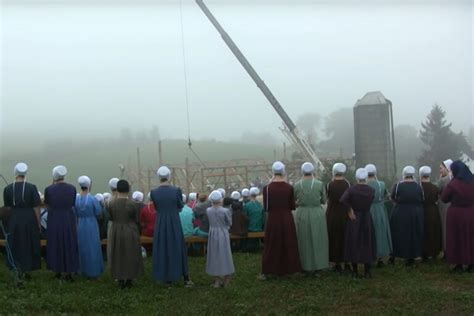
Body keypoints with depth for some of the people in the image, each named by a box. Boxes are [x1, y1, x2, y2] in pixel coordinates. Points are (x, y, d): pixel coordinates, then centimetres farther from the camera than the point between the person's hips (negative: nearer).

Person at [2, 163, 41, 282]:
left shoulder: (8, 188, -7)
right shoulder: (31, 187, -12)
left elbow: (7, 206, 2)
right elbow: (36, 207, -9)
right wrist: (38, 223, 0)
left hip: (14, 220, 1)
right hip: (29, 220, -1)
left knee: (15, 247, 10)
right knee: (29, 246, 15)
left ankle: (17, 275, 4)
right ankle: (26, 272, 26)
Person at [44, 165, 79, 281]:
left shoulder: (49, 189, -12)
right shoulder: (72, 188, -6)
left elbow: (47, 204, 5)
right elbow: (73, 204, 5)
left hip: (54, 220, -1)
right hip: (69, 220, 1)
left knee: (56, 245, 14)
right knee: (69, 245, 11)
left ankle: (58, 271, 22)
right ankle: (69, 272, 13)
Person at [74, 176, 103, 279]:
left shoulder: (76, 199, -6)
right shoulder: (93, 199, -18)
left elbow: (75, 214, 2)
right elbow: (99, 212, -11)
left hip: (80, 226, 4)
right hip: (91, 225, -4)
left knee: (83, 248, 16)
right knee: (92, 248, 6)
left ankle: (84, 270, 24)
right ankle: (93, 271, 10)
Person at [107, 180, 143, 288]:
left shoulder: (111, 203, -9)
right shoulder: (132, 204, -14)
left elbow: (111, 218, 6)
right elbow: (137, 220, -3)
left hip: (116, 232, 2)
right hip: (130, 232, -2)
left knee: (118, 256, 13)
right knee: (130, 255, 12)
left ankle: (121, 281, 15)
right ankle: (129, 280, 18)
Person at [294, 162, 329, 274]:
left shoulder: (297, 185, -5)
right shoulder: (319, 184, -7)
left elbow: (295, 201, 5)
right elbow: (324, 201, 3)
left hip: (302, 215, 1)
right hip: (317, 214, -1)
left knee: (304, 241, 11)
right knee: (317, 240, 11)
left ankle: (306, 266, 15)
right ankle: (317, 265, 16)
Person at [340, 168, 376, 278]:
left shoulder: (351, 189, -12)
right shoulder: (371, 190, -6)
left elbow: (342, 200, -27)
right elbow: (369, 203, 4)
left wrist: (350, 209, -14)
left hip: (354, 219, -1)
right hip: (367, 219, 1)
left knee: (354, 244, 9)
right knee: (367, 244, 11)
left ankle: (355, 271, 14)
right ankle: (367, 272, 14)